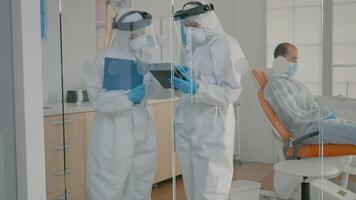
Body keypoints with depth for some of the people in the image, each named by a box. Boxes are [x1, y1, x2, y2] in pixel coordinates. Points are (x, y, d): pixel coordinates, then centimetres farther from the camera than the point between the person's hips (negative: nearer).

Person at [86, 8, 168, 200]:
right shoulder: (105, 59, -9)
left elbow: (156, 90, 6)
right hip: (114, 133, -5)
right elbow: (97, 97, -15)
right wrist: (128, 98, -25)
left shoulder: (146, 58, 7)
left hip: (142, 130, 6)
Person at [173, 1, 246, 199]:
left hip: (212, 131, -7)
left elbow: (232, 92, -15)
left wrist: (197, 89, -27)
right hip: (188, 129, 7)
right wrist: (177, 82, 0)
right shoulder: (193, 47, 15)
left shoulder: (226, 44, -8)